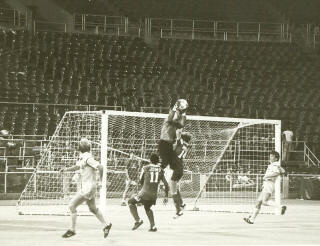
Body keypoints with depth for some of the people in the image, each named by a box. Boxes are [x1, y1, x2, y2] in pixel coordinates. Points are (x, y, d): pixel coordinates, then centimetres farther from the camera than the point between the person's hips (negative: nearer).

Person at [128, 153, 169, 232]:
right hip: (154, 195, 4)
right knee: (147, 208, 31)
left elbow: (141, 181, 12)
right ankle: (153, 226, 19)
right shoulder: (160, 170, 7)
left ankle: (137, 220, 3)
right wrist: (166, 196, 21)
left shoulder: (145, 168, -1)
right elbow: (166, 184, 8)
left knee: (130, 202, 18)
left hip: (144, 193, -4)